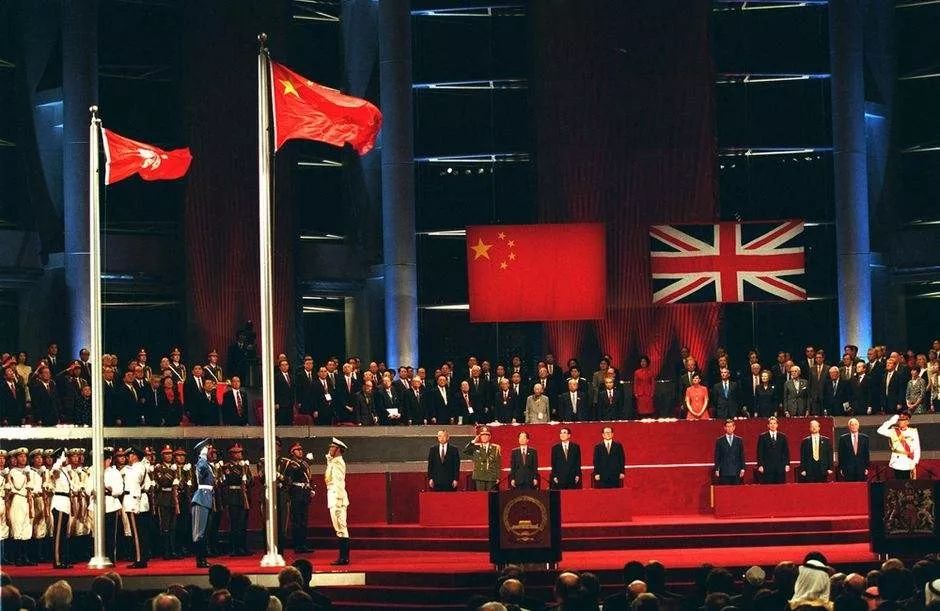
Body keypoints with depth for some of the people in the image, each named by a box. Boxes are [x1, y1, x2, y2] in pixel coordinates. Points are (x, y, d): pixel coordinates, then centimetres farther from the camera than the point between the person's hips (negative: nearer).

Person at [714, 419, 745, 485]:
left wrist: (742, 469, 2)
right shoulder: (719, 441, 7)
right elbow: (717, 457, 6)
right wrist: (716, 470, -1)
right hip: (724, 472, -1)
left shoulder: (739, 440, 11)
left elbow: (742, 456, 10)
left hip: (736, 472, 1)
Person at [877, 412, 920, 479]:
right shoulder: (893, 432, 6)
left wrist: (914, 463, -4)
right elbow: (880, 430, -5)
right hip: (897, 465, 1)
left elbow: (917, 449, 2)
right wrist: (891, 421, -4)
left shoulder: (913, 432, 3)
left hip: (908, 465, -1)